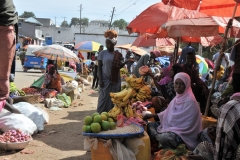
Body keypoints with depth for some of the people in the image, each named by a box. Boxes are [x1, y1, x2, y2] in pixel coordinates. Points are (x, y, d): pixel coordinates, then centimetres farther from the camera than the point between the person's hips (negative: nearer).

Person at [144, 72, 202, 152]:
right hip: (171, 125, 10)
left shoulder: (190, 100, -20)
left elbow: (186, 124, -22)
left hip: (183, 132, -10)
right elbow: (168, 112, 16)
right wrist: (153, 115, 9)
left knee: (164, 137, -34)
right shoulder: (178, 97, 8)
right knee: (150, 125, 6)